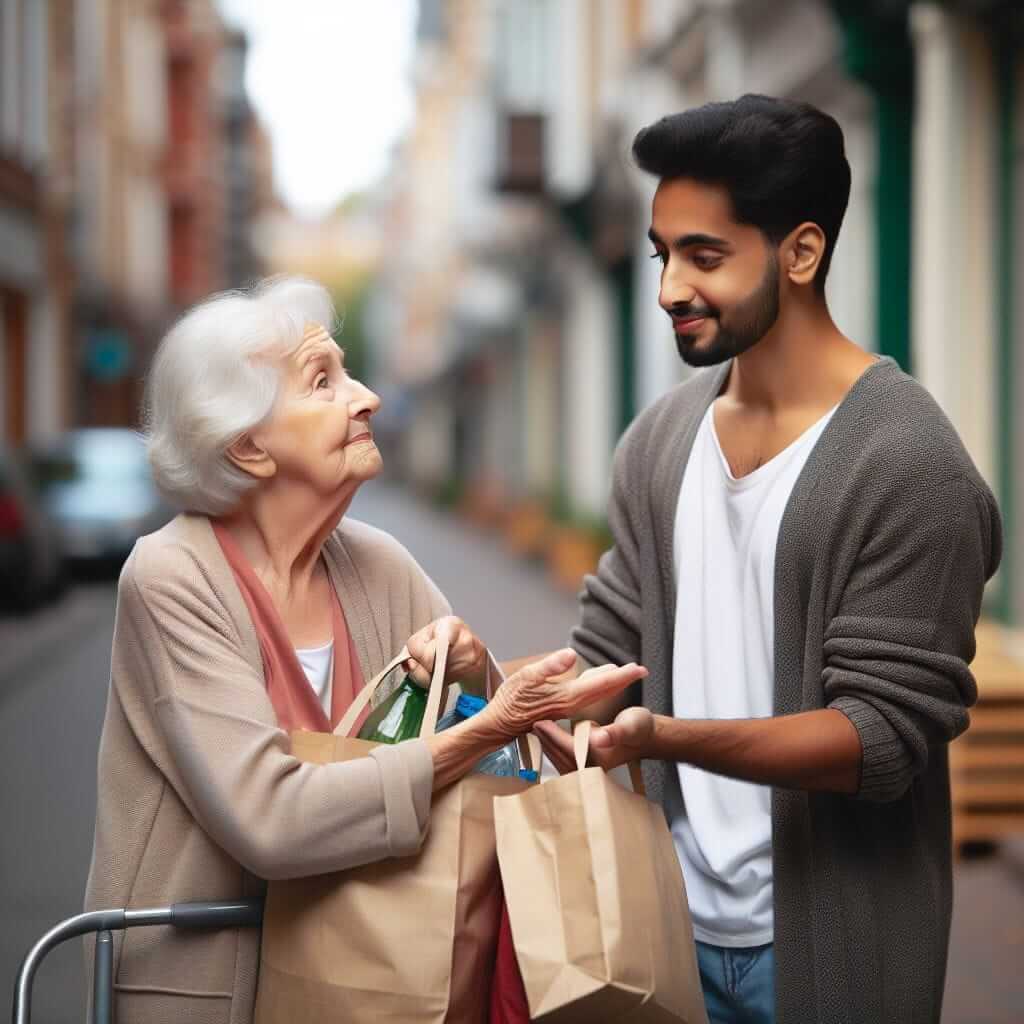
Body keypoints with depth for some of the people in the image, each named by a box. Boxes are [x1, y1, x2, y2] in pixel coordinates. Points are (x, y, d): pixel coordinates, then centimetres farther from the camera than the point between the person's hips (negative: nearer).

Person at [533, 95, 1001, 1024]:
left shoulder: (904, 463, -16)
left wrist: (663, 736, -30)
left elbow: (887, 735, -19)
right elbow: (608, 654, 8)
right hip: (678, 924, 6)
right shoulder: (661, 440, 4)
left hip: (824, 948, -5)